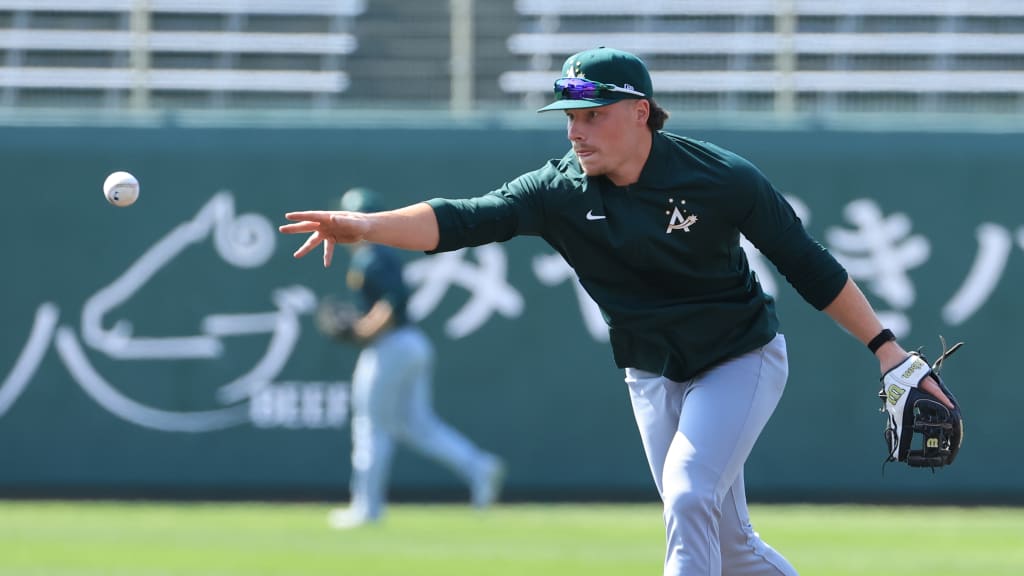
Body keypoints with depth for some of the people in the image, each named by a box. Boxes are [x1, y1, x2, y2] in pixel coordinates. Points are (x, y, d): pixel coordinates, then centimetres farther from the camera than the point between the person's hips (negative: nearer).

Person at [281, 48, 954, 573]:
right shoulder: (562, 191, -13)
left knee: (688, 498, -21)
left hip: (741, 361, -5)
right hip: (653, 378, 5)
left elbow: (809, 264, -12)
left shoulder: (721, 178, -20)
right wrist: (365, 226, -42)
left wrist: (884, 345, -15)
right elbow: (463, 219, -26)